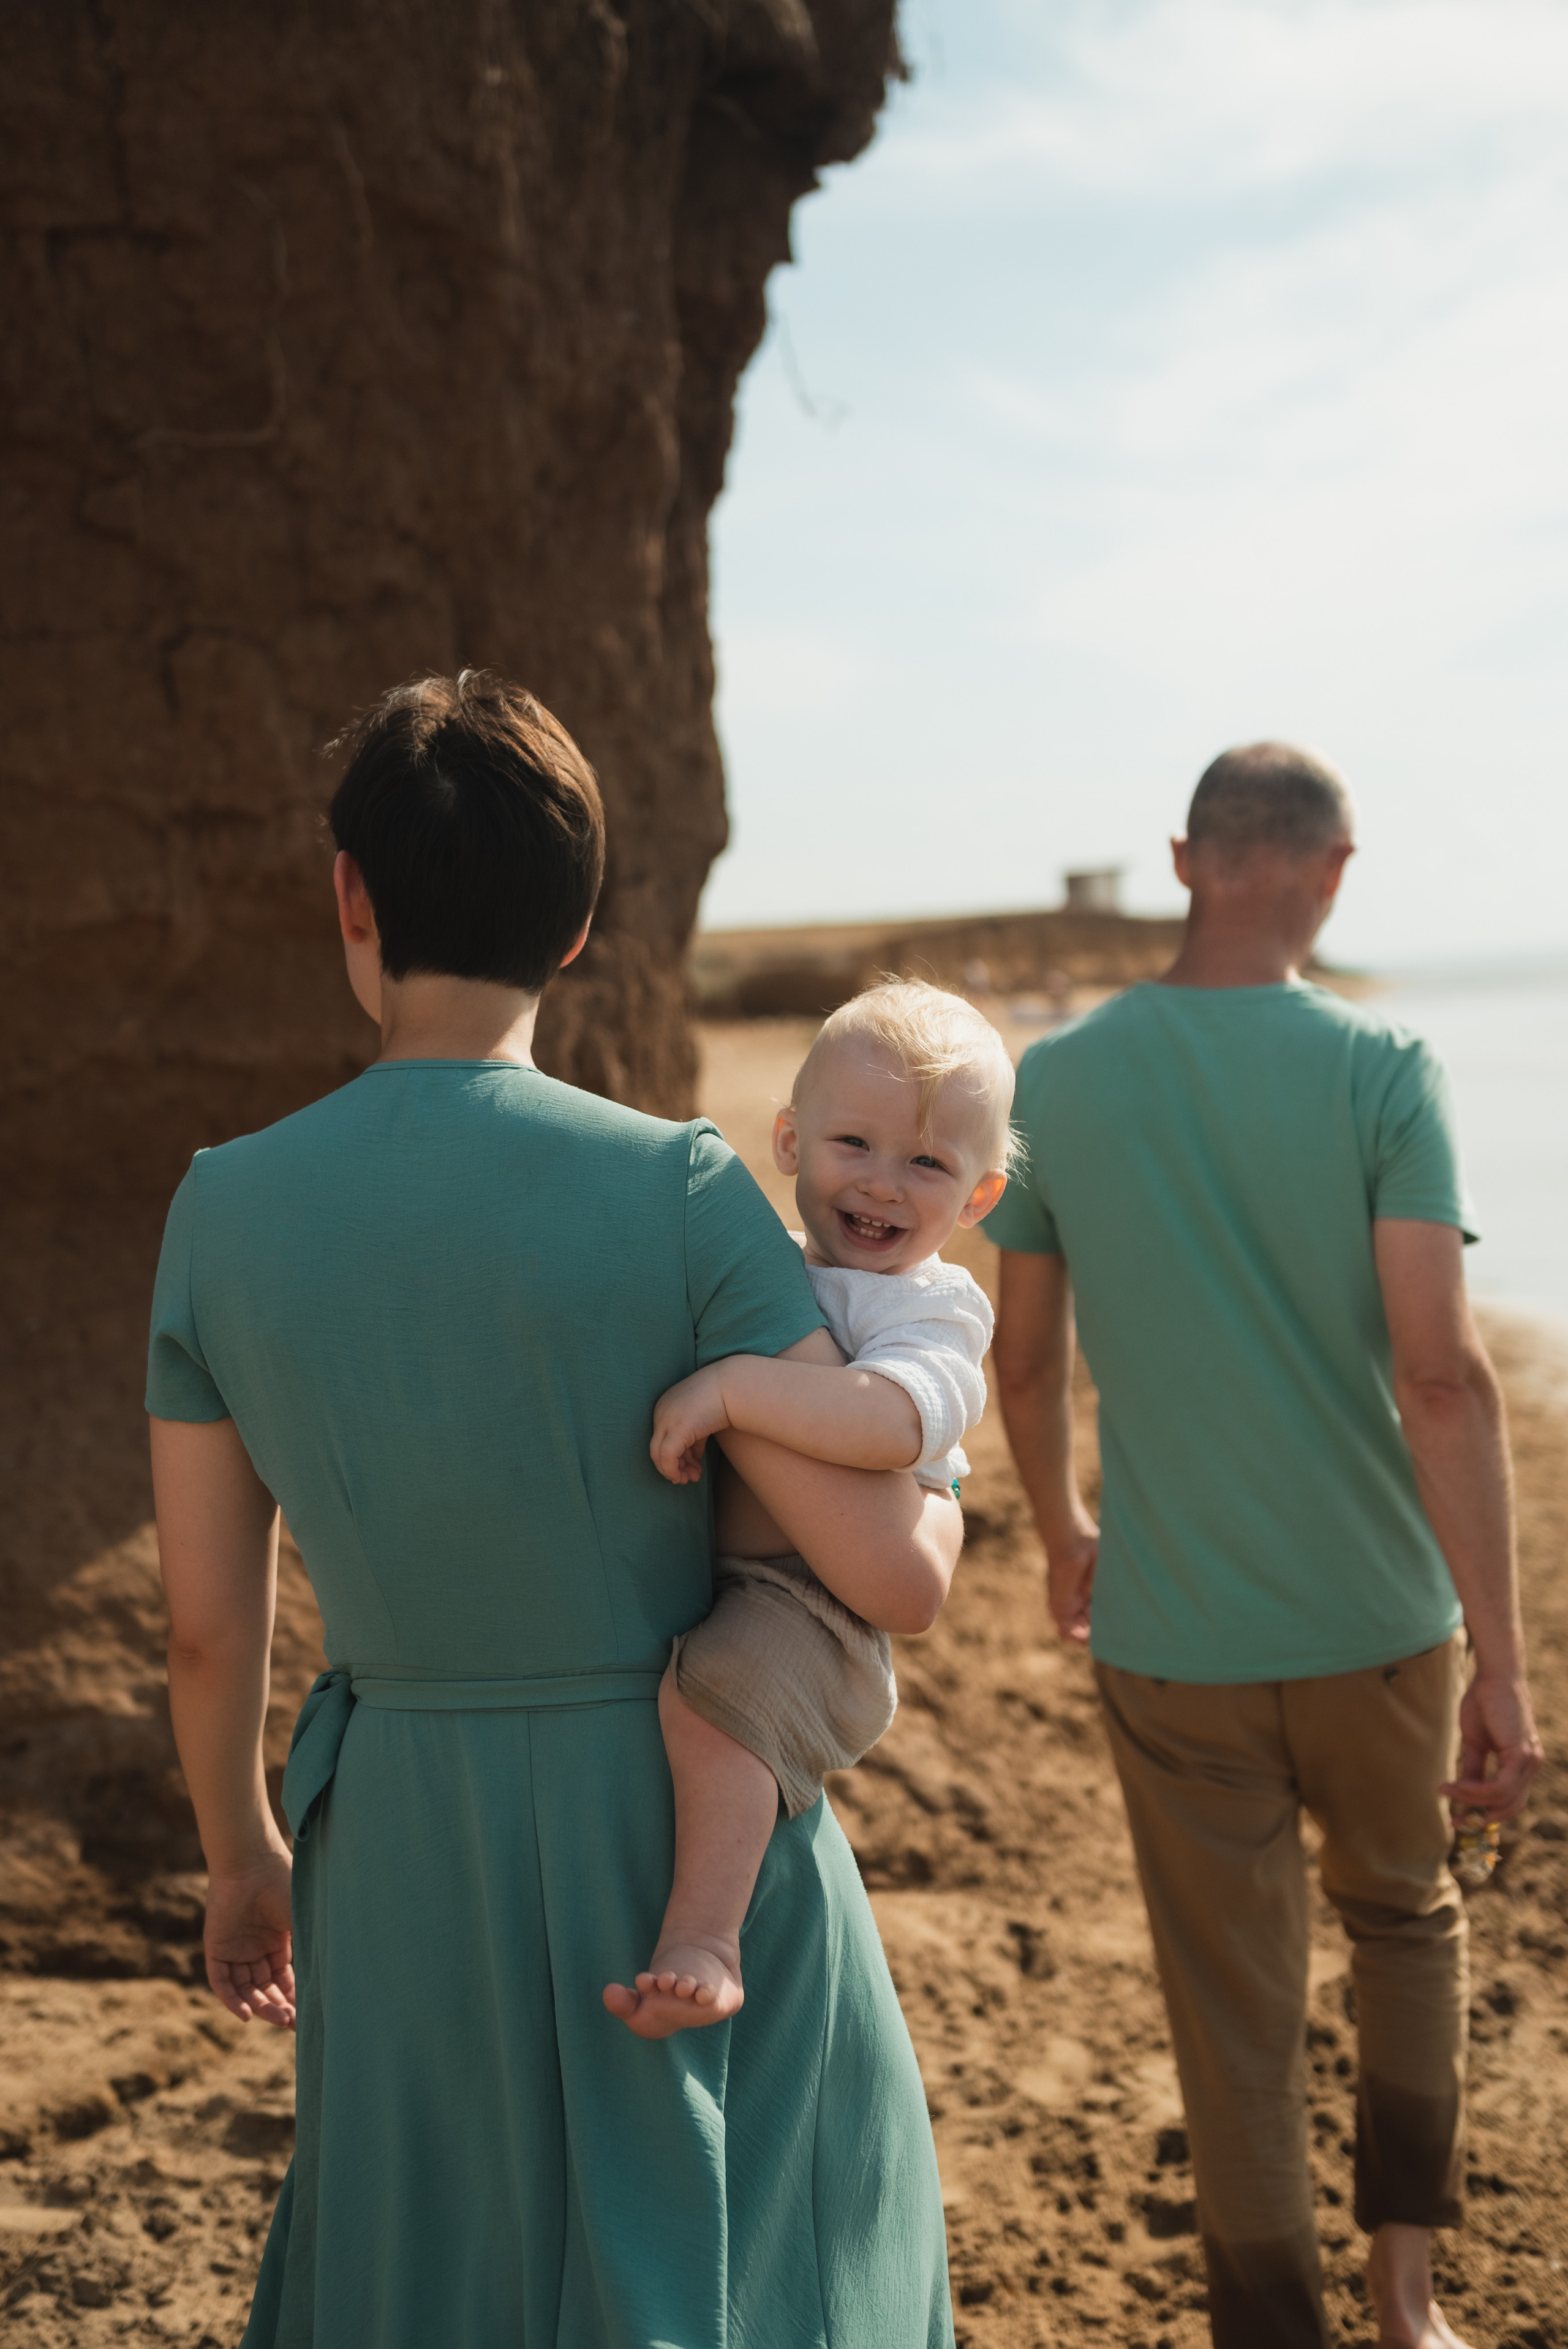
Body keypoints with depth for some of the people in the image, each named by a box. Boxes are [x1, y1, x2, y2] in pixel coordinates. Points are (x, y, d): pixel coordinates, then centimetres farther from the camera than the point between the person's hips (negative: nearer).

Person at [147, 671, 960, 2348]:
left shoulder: (223, 1211, -8)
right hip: (698, 1834, -3)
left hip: (403, 1844, 3)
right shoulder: (680, 1193, -18)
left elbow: (208, 1626, 0)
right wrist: (937, 1496, 5)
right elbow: (896, 1578, -19)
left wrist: (240, 1858, 17)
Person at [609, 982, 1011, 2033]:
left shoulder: (932, 1308, -9)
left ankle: (704, 1944, -27)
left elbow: (896, 1419, -33)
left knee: (718, 1684, -36)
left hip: (806, 1600, -9)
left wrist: (732, 1385, -34)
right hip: (683, 1580, 9)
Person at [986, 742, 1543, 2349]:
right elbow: (1441, 1377, -18)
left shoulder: (1052, 1083, -3)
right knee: (1406, 1918, 26)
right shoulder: (1380, 1071, -12)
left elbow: (1024, 1363, 5)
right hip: (1376, 1620, 0)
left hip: (1167, 1636, 1)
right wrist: (1502, 1668, -13)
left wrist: (1061, 1536, 23)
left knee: (1235, 2021, 12)